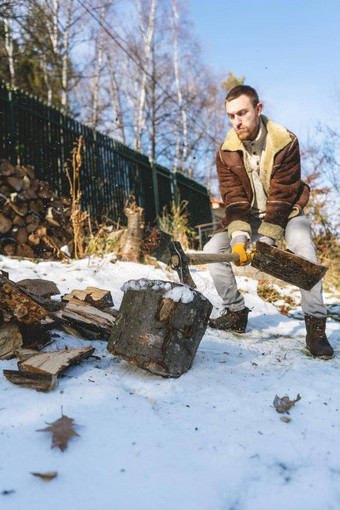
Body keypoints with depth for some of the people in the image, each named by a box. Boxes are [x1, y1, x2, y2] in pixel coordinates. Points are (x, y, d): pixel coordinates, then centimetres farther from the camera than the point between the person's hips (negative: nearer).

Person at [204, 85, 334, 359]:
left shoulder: (285, 141, -19)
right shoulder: (226, 151, -10)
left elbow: (282, 196, -23)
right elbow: (234, 198, -16)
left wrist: (266, 239, -31)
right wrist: (239, 236, -32)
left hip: (285, 212, -3)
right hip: (247, 215, 4)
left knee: (303, 246, -32)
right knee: (213, 249, -14)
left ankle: (316, 326, -23)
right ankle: (236, 313, 2)